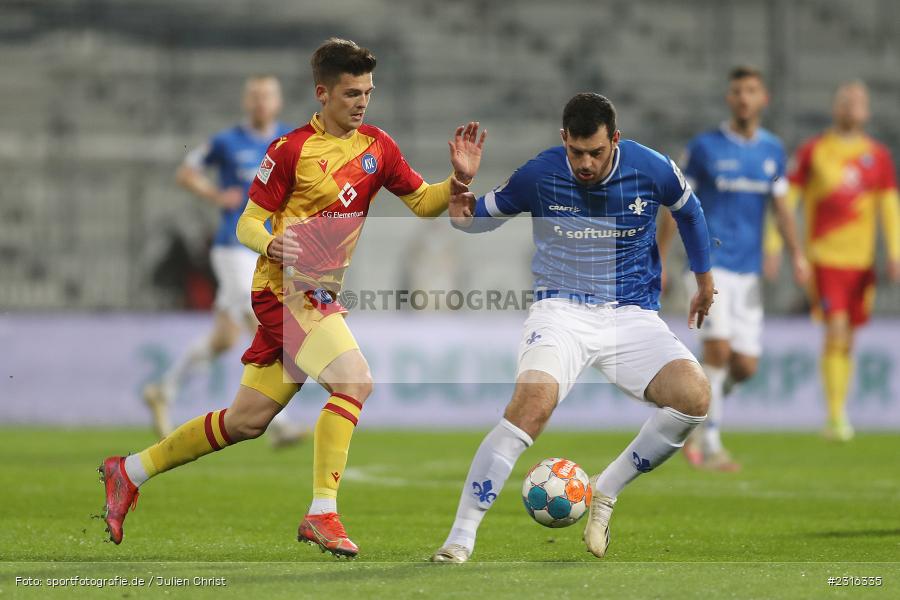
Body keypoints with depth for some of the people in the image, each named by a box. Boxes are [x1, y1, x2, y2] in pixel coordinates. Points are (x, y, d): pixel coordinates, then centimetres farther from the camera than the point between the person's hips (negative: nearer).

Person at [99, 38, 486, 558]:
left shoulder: (377, 146, 8)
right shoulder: (292, 149, -8)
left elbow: (423, 202, 11)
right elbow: (248, 224, -5)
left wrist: (458, 181, -9)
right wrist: (271, 245, -27)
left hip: (319, 295, 7)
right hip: (288, 288, -7)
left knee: (248, 420, 11)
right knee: (354, 379, -24)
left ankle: (131, 471, 24)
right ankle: (322, 514, -21)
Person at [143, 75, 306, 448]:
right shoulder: (226, 142, -4)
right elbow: (185, 173, 7)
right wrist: (215, 196, -10)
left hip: (268, 253, 5)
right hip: (234, 247, -5)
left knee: (224, 339, 11)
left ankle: (163, 391, 30)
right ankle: (278, 424, -16)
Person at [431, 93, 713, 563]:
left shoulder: (652, 171, -6)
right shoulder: (539, 175, -8)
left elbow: (689, 212, 17)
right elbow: (476, 218, 6)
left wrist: (704, 280, 27)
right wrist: (460, 192, -17)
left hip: (633, 316, 2)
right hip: (561, 309, -2)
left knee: (694, 396, -24)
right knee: (532, 403, -32)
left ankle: (606, 491, -1)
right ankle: (460, 538, -26)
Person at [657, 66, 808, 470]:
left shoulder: (773, 151, 10)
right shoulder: (704, 148, -2)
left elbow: (781, 207, 15)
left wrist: (796, 254, 0)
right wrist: (658, 263, -1)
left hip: (748, 270, 5)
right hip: (710, 263, -5)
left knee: (745, 367, 1)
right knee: (718, 349, -19)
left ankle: (697, 420, 26)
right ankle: (710, 446, -10)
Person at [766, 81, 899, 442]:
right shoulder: (812, 151, 1)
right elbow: (786, 199, 1)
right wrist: (773, 242, -7)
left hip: (861, 260, 4)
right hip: (825, 256, -4)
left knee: (847, 341, 8)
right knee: (836, 331, -16)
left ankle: (837, 417, 18)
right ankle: (836, 417, -15)